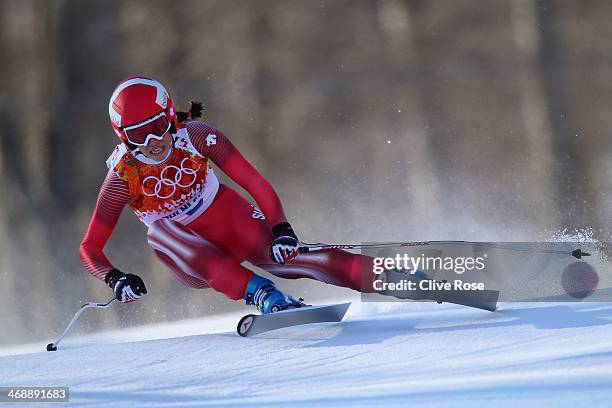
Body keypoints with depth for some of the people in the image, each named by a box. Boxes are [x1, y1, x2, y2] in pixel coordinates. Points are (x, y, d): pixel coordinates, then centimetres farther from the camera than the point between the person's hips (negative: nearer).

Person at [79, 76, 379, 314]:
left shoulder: (195, 136, -20)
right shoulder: (122, 178, -21)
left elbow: (256, 184, -19)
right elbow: (89, 247, -16)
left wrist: (281, 230, -34)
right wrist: (115, 278, -36)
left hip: (228, 218, 0)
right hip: (190, 253, 0)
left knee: (281, 256, -25)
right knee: (159, 233, -32)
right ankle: (262, 294, -49)